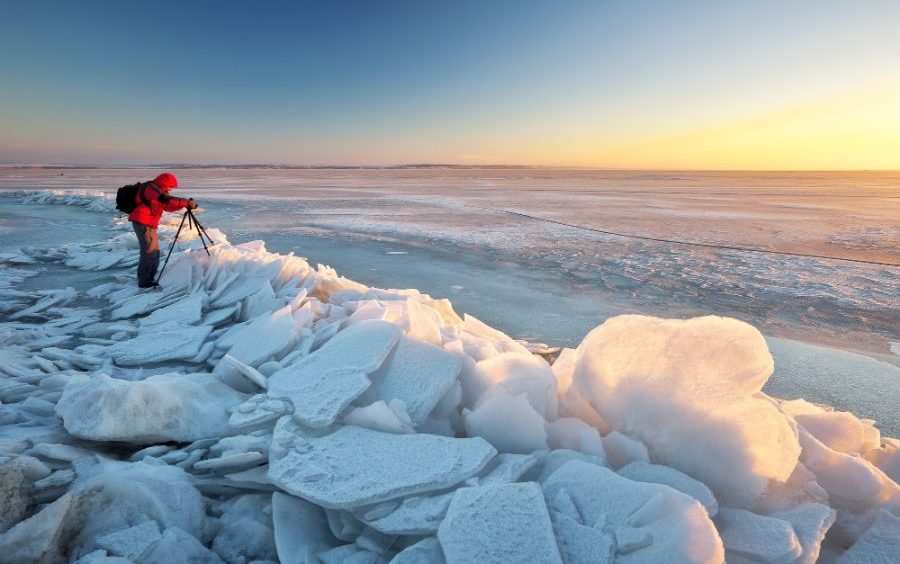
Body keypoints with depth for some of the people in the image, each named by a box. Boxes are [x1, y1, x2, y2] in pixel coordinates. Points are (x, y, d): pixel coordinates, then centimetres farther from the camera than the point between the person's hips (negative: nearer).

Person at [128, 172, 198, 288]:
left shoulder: (158, 191, 20)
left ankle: (149, 278, 20)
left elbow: (168, 207, 15)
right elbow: (166, 199, -27)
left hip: (149, 224, 10)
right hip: (142, 223, -10)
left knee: (155, 251, 13)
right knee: (149, 252, -11)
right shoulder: (150, 188, -9)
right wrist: (186, 202, -27)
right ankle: (144, 281, -6)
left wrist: (185, 204, 0)